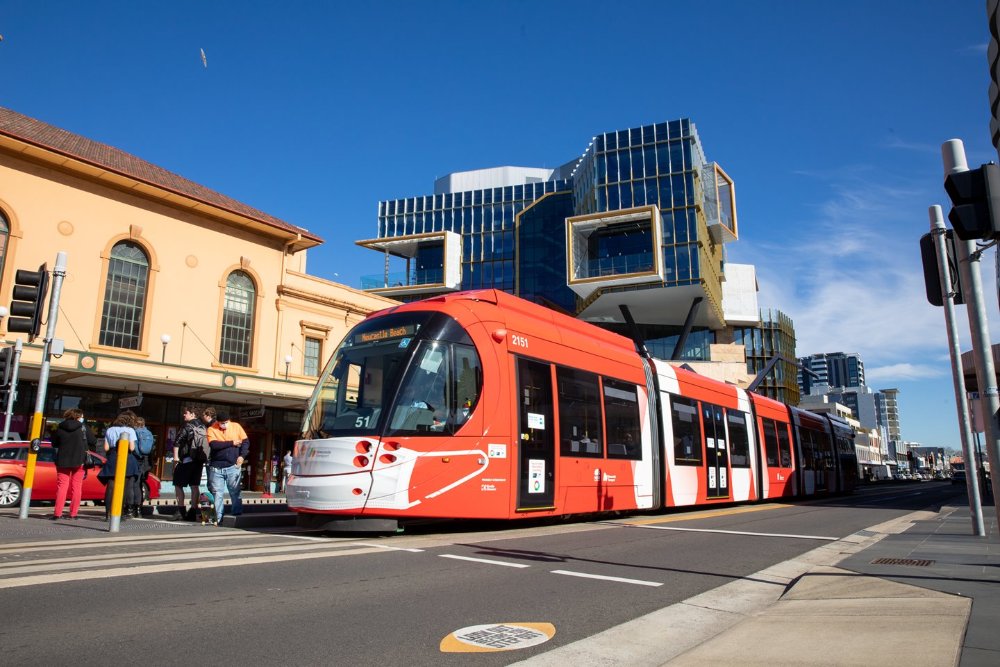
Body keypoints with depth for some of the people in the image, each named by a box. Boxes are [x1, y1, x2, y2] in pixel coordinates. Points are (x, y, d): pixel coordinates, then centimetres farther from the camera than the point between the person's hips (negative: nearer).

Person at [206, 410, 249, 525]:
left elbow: (246, 441, 5)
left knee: (235, 493, 1)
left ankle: (237, 516, 8)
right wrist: (231, 443, -14)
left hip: (233, 466, 0)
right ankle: (219, 519, 13)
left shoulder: (236, 426, 3)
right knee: (217, 494, 5)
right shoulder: (211, 430, -2)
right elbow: (214, 445, -17)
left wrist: (242, 456, -9)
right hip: (216, 467, 0)